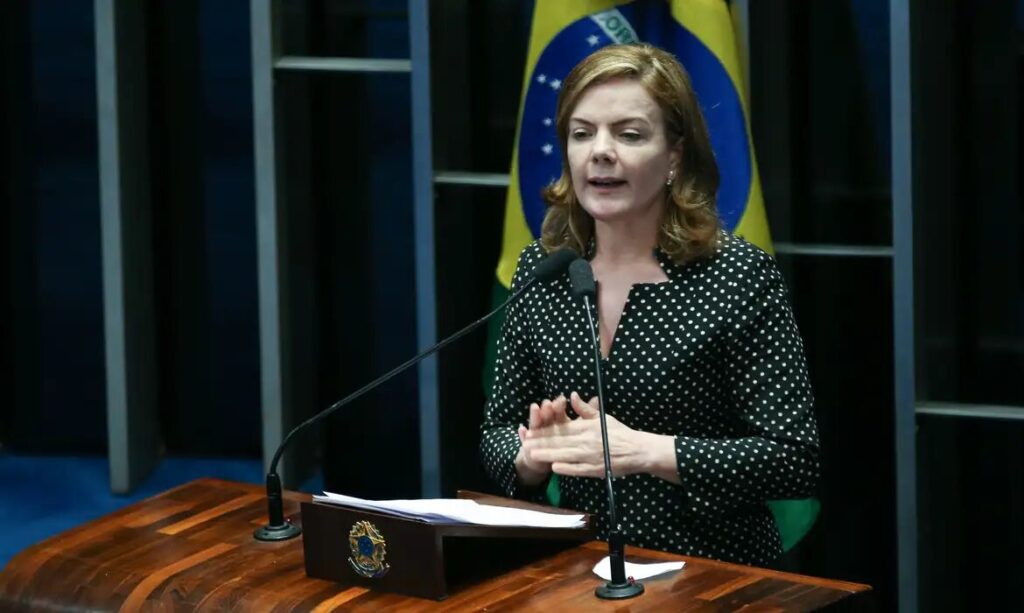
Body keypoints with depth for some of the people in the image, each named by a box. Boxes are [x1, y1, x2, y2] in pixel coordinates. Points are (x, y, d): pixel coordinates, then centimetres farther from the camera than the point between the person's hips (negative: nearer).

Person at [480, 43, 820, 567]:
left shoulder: (739, 275, -6)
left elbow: (795, 459, -9)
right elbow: (497, 432, 13)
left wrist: (641, 451, -18)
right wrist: (533, 457, -10)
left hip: (713, 579, -4)